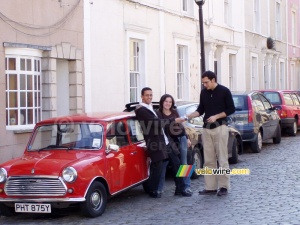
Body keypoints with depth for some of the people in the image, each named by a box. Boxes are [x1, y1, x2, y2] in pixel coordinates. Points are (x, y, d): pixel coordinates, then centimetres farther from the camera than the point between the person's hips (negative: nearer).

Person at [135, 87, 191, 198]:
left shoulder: (150, 107, 16)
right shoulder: (141, 110, -13)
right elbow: (155, 122, -20)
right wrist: (173, 120, -17)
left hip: (165, 141, 9)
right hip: (155, 144, -9)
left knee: (176, 163, 9)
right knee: (157, 167, -4)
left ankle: (180, 188, 17)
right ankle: (153, 191, 12)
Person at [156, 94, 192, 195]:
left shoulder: (175, 112, 12)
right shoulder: (158, 114, -2)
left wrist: (187, 138, 17)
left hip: (181, 138, 4)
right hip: (169, 140, -4)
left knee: (183, 163, 5)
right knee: (164, 163, -7)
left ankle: (187, 186, 8)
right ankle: (159, 188, 0)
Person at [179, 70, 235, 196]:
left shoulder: (224, 91, -4)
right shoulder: (203, 93, 9)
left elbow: (231, 109, -4)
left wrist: (216, 116, -14)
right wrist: (188, 116, -3)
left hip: (220, 127, -5)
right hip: (206, 129, 5)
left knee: (222, 158, -4)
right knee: (208, 160, 4)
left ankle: (223, 186, 1)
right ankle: (210, 187, 8)